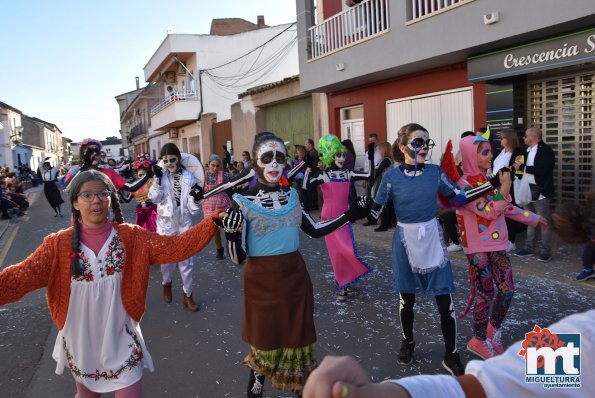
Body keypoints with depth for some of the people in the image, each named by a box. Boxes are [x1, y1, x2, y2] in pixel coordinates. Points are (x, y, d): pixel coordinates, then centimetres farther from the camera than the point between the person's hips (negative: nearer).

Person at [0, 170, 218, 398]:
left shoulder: (131, 237, -8)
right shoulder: (59, 244, -9)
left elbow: (177, 247, -14)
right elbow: (22, 276, -20)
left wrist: (214, 222, -24)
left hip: (121, 340, -1)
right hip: (81, 341, 1)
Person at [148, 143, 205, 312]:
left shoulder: (189, 177, -6)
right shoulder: (161, 175, -3)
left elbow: (193, 209, -5)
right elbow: (154, 198, -15)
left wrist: (196, 198, -26)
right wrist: (158, 179, -24)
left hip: (184, 224, 0)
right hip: (165, 224, 0)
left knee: (185, 260, 4)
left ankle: (187, 295, 19)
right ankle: (166, 283, 42)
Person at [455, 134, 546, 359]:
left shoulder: (490, 178, 8)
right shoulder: (464, 184, -14)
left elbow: (506, 208, 18)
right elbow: (488, 212, -20)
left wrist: (534, 218, 21)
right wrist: (505, 188, -18)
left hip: (497, 244, 7)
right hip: (478, 248, -7)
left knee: (507, 290, 7)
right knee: (485, 294, 2)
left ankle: (493, 329, 32)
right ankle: (479, 341, 22)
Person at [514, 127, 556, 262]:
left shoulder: (545, 150, -10)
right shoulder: (527, 151, 15)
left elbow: (541, 169, -23)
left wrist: (523, 168, -16)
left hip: (540, 192, -8)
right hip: (528, 191, 8)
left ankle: (546, 251, 5)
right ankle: (528, 248, 22)